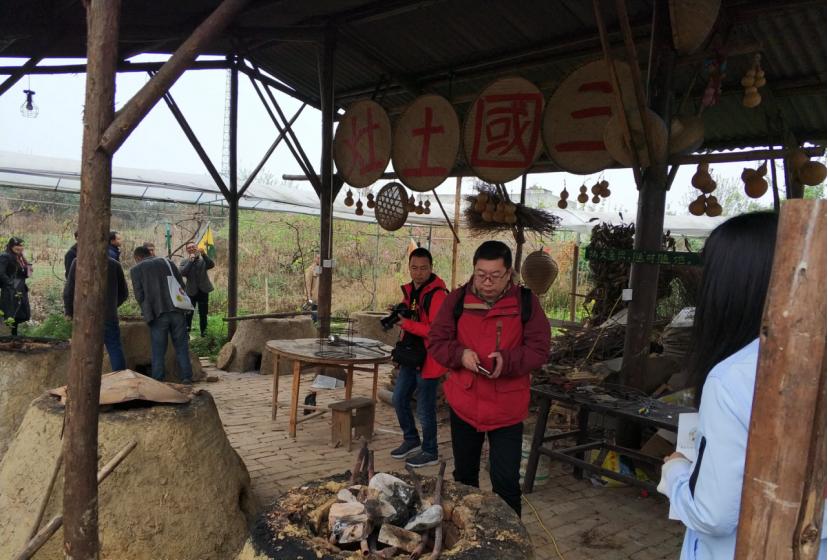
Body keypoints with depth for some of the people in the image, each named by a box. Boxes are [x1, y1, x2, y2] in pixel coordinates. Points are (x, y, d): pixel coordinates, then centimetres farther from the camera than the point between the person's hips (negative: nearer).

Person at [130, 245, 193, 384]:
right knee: (181, 346, 9)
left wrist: (147, 312, 15)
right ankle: (187, 377, 9)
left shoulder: (135, 269, 6)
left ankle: (157, 381, 7)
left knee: (158, 351, 5)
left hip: (157, 314, -2)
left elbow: (139, 295, 0)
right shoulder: (167, 262, 15)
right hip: (176, 311, 2)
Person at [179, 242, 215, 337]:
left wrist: (204, 254, -28)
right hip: (191, 291, -1)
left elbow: (212, 264, -15)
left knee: (203, 314, 8)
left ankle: (203, 333, 18)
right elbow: (182, 273, -15)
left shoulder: (203, 260, 5)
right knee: (188, 314, -4)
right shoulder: (184, 262, 3)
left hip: (203, 291, 1)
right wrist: (190, 261, -19)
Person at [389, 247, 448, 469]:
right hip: (410, 357, 9)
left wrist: (408, 324, -25)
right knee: (399, 400, 18)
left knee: (425, 409, 3)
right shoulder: (409, 290, 9)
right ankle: (411, 440, 37)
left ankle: (429, 452, 22)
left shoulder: (437, 295, -19)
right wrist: (400, 316, 6)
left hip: (428, 359, -9)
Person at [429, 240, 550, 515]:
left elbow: (539, 349, -7)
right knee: (465, 474, 19)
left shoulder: (526, 302, -5)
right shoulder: (457, 299, -2)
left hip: (507, 407, -2)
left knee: (506, 480, 1)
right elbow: (436, 341, 0)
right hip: (463, 403, 3)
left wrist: (507, 360, -25)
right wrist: (460, 354, -20)